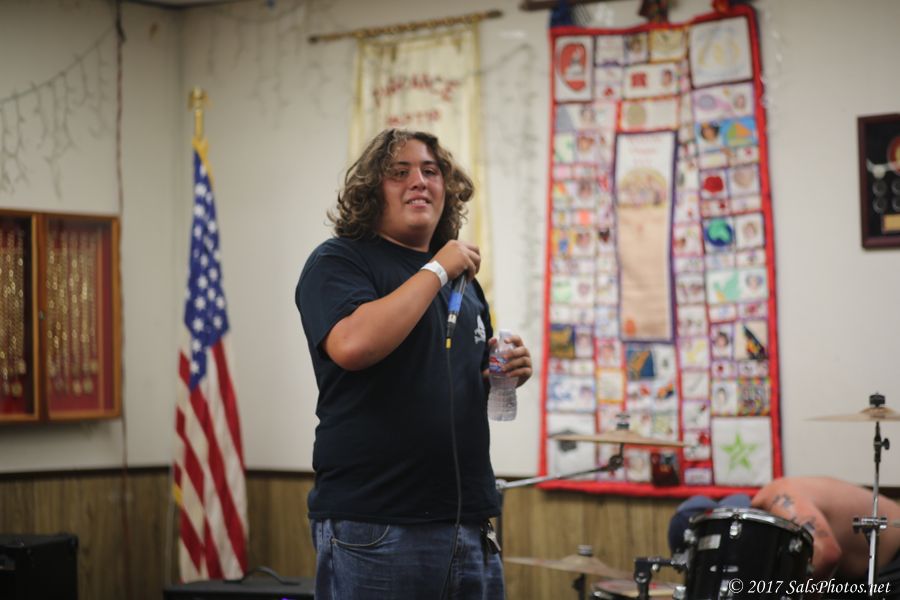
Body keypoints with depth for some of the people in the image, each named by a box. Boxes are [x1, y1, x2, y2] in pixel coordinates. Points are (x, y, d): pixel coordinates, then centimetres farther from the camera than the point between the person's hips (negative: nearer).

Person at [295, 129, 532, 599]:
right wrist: (436, 270, -15)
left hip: (469, 524, 7)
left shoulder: (464, 280, 17)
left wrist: (508, 374, 4)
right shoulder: (338, 262, -3)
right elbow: (351, 346, -23)